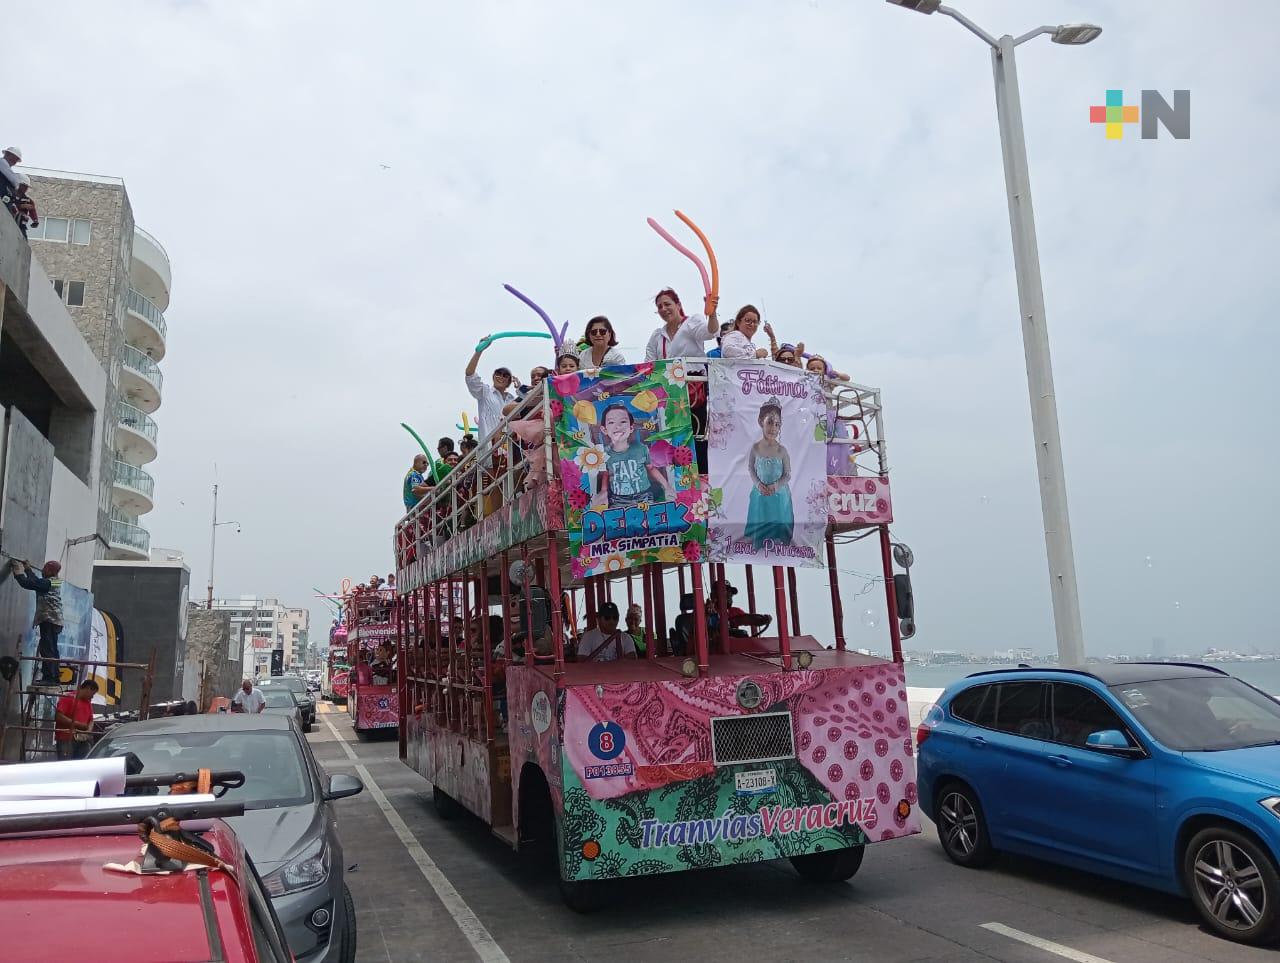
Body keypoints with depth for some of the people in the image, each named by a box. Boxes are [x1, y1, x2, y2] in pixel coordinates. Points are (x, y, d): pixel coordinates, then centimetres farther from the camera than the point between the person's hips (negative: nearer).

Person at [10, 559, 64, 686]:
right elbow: (36, 581, 33)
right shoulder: (54, 582, 16)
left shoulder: (46, 583, -11)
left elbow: (26, 583, -15)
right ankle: (54, 678, 14)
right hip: (54, 620, 10)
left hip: (48, 620, -10)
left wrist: (17, 569, -3)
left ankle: (49, 677, -19)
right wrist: (28, 569, 39)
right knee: (51, 650, 12)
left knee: (47, 649, -14)